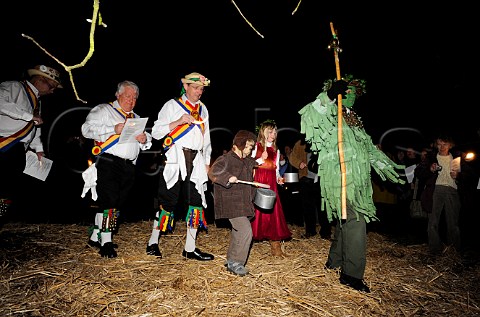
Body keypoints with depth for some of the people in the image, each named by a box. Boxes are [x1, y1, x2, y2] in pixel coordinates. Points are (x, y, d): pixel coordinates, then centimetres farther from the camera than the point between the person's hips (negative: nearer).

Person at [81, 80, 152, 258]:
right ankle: (106, 242, -3)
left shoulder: (137, 119, 26)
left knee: (119, 203, 7)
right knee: (108, 201, -12)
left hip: (129, 167, 6)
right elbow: (87, 128, -6)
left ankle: (96, 237, 21)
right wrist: (113, 129, -16)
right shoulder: (104, 110, 9)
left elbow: (147, 144, 24)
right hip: (108, 162, -6)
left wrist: (144, 139, -1)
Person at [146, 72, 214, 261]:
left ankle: (190, 249, 9)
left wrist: (207, 162, 15)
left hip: (196, 161, 5)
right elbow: (156, 133, -1)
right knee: (169, 201, -3)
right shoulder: (172, 105, 6)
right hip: (176, 160, -5)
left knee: (197, 202, 1)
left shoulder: (203, 109, 21)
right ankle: (153, 244, 15)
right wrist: (179, 122, -13)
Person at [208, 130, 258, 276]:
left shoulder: (247, 160, 15)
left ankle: (231, 261, 32)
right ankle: (235, 263, -1)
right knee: (246, 232, -15)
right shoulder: (226, 159, -13)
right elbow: (213, 172, -27)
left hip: (243, 203, 9)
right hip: (231, 204, -9)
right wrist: (228, 178, -40)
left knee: (237, 233, 17)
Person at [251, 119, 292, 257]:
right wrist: (261, 159, -16)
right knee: (256, 212, -3)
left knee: (273, 212, 1)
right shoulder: (256, 147, 2)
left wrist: (279, 178, 0)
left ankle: (276, 246, 8)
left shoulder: (276, 150, 17)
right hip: (257, 183, -4)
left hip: (271, 184, 4)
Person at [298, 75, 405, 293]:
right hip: (340, 177, -9)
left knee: (347, 220, 15)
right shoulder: (330, 114, -3)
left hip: (356, 178, 9)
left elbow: (369, 147, 29)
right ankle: (351, 274, -2)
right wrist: (329, 96, -31)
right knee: (355, 220, -12)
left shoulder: (353, 119, 22)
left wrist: (386, 166, 31)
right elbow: (309, 115, -26)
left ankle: (335, 260, 31)